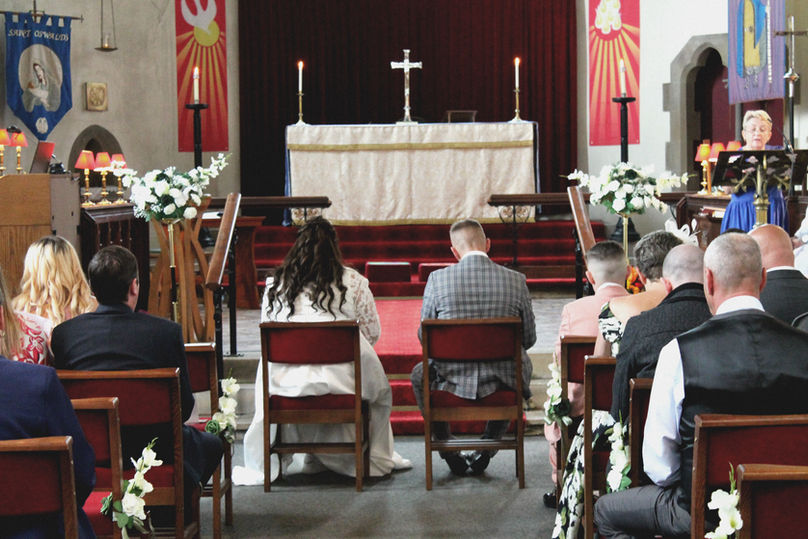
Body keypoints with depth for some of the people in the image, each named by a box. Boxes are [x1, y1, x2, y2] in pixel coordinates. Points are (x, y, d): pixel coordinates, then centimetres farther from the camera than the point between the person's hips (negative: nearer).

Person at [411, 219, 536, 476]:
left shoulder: (437, 279, -9)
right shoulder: (516, 280, -6)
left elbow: (424, 337, 1)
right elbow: (529, 339, 3)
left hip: (453, 380, -1)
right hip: (501, 382, 1)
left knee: (419, 374, 34)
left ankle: (450, 454, 35)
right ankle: (486, 450, 35)